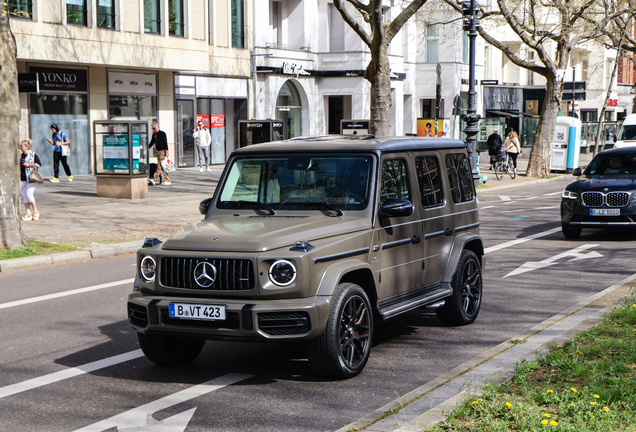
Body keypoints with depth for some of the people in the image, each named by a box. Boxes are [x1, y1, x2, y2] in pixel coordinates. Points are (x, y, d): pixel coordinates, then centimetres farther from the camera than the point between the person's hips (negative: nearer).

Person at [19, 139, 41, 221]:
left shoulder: (33, 154, -4)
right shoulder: (21, 155, 14)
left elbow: (39, 164, -6)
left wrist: (29, 165, -14)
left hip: (31, 178, -7)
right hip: (22, 179, 7)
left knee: (29, 194, -15)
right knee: (24, 196, 2)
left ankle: (35, 211, 3)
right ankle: (28, 213, 7)